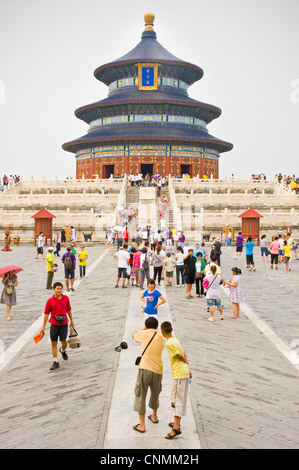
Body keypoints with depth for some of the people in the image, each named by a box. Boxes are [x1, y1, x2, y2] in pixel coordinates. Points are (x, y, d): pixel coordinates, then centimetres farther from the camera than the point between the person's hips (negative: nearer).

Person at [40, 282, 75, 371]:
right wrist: (43, 326, -1)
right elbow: (46, 314, -2)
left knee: (64, 341, 0)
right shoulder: (50, 300, -5)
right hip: (54, 323, -1)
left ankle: (63, 350, 37)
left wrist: (71, 321, 16)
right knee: (54, 342, 1)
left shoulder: (66, 298, 0)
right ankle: (56, 362, 10)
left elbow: (69, 310, 12)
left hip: (64, 323, 1)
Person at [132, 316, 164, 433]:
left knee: (140, 396, 5)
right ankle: (154, 416, 45)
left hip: (145, 369, -4)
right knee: (155, 394, 25)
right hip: (158, 370, 4)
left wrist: (144, 329, 33)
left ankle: (142, 425, 5)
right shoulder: (161, 337, 9)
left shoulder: (144, 334, 1)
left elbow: (134, 335, 21)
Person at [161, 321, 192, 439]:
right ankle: (177, 422, 25)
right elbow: (184, 355, 14)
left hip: (179, 373, -9)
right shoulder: (176, 340, 11)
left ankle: (176, 428, -9)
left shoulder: (169, 344, -16)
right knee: (181, 399, 15)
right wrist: (188, 369, 18)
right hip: (185, 372, 9)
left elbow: (181, 356, -12)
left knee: (176, 399, -8)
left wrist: (186, 364, 7)